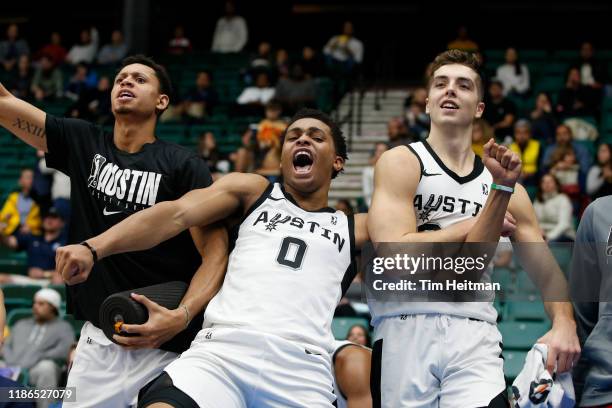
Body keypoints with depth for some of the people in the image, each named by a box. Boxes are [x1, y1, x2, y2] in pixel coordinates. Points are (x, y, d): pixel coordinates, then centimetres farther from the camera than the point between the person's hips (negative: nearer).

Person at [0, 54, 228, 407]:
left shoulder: (185, 166, -4)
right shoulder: (81, 143, 8)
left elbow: (216, 252, -10)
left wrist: (182, 316, -26)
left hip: (168, 346, -3)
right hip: (98, 338, 4)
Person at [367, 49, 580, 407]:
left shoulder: (504, 184, 16)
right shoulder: (401, 162, 4)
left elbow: (548, 270, 15)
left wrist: (564, 323, -5)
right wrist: (474, 227, 0)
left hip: (474, 334, 2)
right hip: (406, 328, -2)